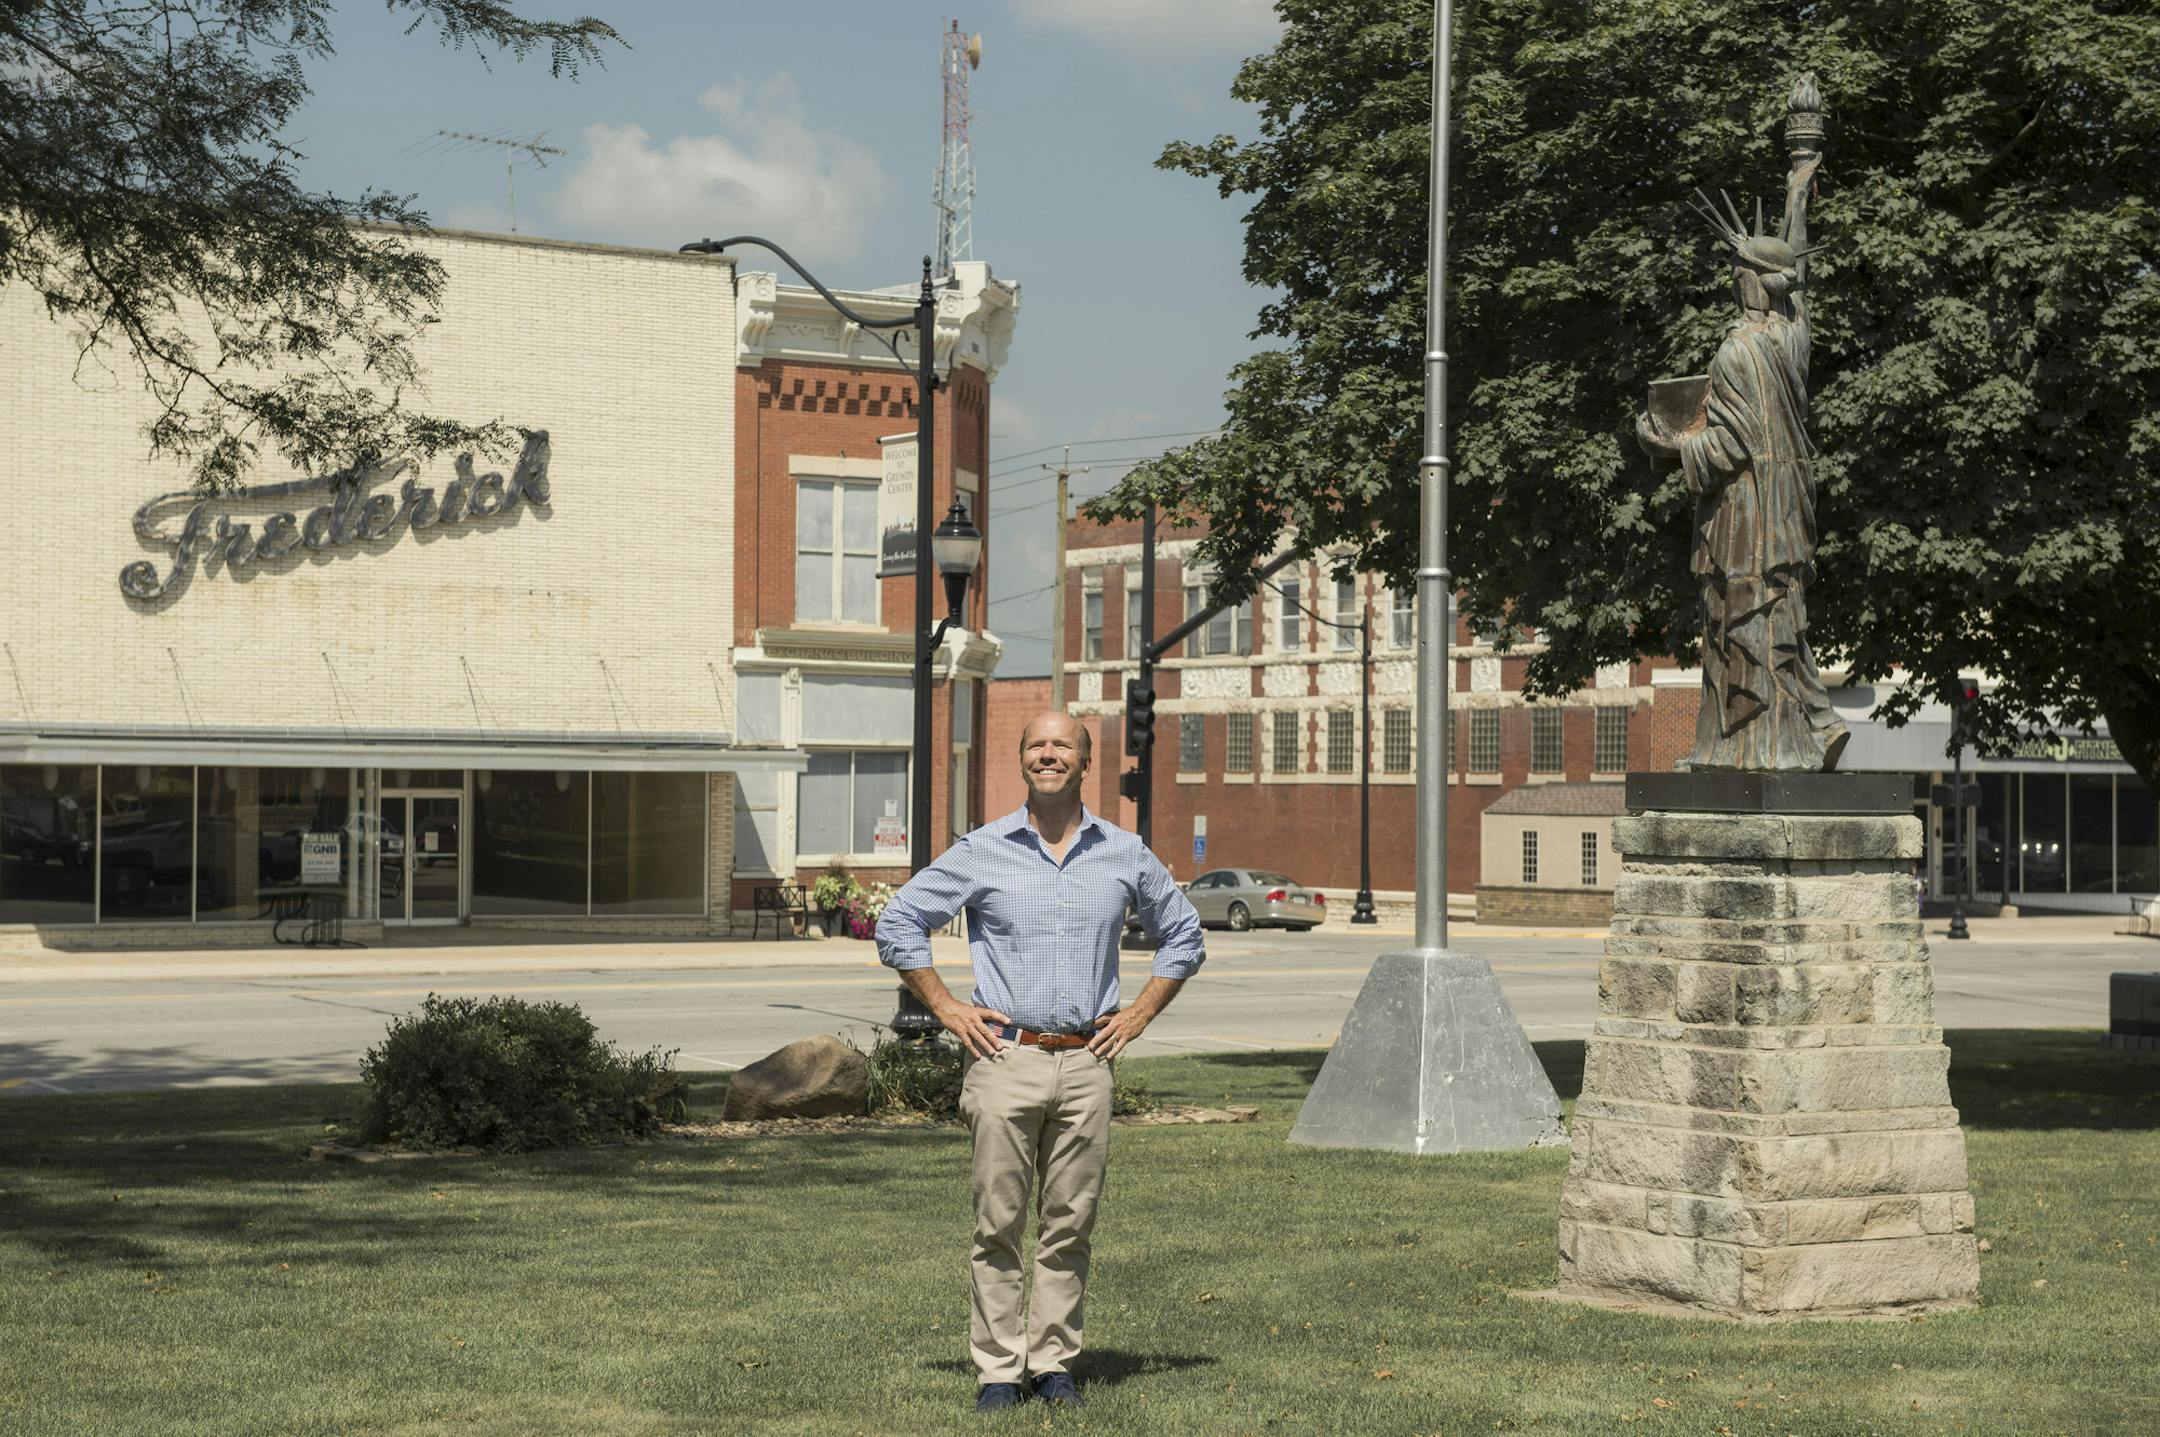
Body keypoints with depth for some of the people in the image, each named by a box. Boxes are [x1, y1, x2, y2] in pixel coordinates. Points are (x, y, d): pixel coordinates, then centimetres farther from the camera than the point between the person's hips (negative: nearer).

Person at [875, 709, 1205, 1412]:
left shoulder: (1125, 855, 8)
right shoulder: (983, 851, 2)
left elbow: (1183, 936, 20)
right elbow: (898, 924, 8)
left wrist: (1136, 1015, 10)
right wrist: (948, 1009, 2)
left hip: (1085, 1064, 2)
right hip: (1005, 1058, -2)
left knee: (1069, 1226, 5)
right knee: (998, 1224, -1)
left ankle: (1054, 1365, 14)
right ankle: (998, 1372, 5)